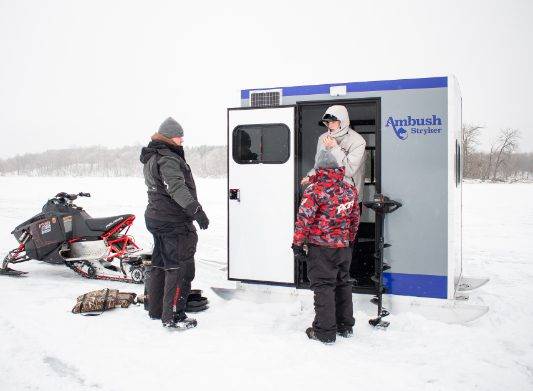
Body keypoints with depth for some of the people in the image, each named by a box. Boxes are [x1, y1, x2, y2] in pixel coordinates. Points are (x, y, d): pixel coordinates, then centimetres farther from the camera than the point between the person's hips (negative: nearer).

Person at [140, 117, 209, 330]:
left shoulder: (151, 158, 15)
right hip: (174, 223, -11)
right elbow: (177, 188, -31)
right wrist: (196, 210, -36)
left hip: (156, 218, 11)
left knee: (160, 264, 19)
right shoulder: (167, 160, -18)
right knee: (180, 268, -4)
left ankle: (156, 309, 30)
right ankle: (173, 316, -1)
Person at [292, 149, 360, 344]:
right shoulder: (350, 190, 6)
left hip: (320, 247, -6)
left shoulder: (314, 190, -13)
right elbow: (355, 218, 15)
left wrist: (297, 242, -6)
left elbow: (304, 218, -15)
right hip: (343, 246, 6)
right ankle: (346, 326, 28)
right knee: (343, 284, 17)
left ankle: (325, 332, 5)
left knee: (323, 286, 1)